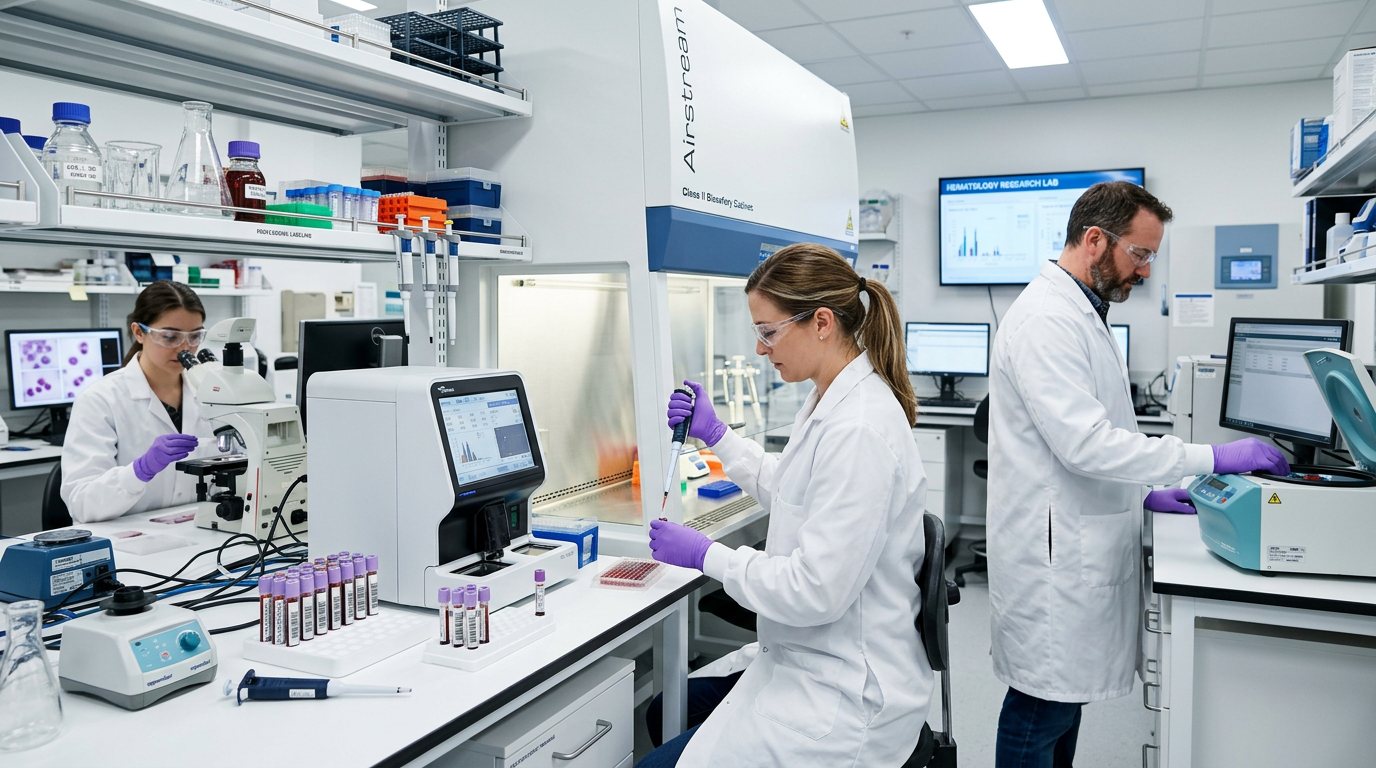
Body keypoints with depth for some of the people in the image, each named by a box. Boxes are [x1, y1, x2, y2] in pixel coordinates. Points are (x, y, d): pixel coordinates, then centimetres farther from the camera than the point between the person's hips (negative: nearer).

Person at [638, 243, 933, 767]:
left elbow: (816, 591, -27)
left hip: (845, 694, -10)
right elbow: (790, 490, 23)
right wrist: (715, 434, 15)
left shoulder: (859, 428, -27)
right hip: (806, 659, 10)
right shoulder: (831, 401, 5)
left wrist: (707, 556, -15)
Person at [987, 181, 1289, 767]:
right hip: (1053, 551, -10)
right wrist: (1212, 458, -20)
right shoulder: (1047, 319, -19)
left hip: (1079, 547, 10)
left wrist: (1141, 494, 13)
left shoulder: (1080, 313, 16)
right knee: (1043, 705, 0)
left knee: (1066, 693, 18)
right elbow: (1084, 442, -26)